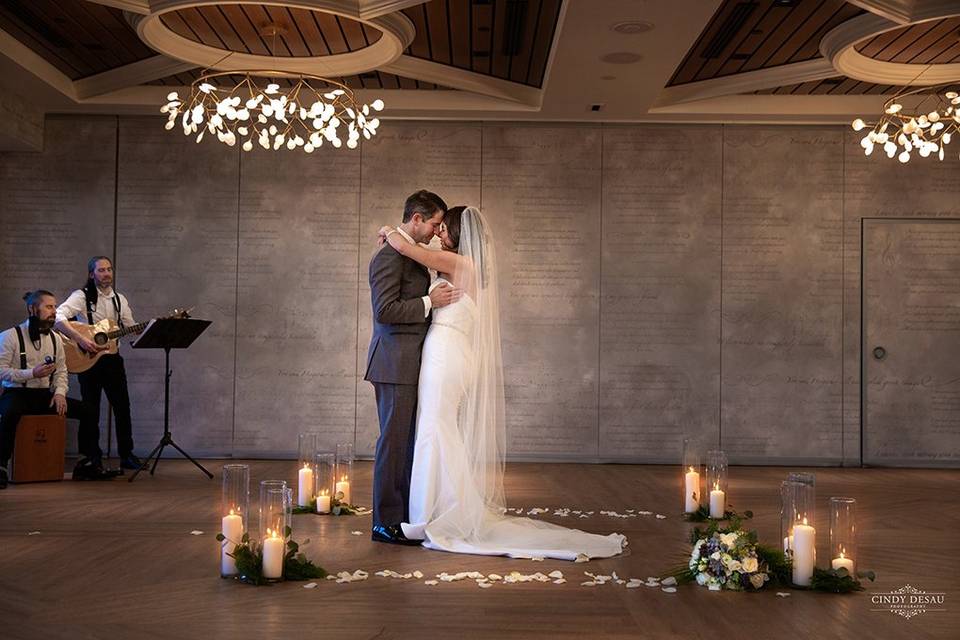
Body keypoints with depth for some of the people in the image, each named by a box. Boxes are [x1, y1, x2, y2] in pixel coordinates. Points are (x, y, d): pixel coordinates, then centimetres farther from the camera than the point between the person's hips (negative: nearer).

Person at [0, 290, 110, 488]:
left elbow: (61, 371, 12)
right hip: (17, 393, -6)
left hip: (45, 394, 6)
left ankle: (89, 463, 0)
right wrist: (32, 373, -22)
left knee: (88, 411, -8)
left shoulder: (55, 339, 13)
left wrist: (60, 392, -7)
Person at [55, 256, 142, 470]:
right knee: (91, 410, 1)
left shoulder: (119, 299, 12)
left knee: (123, 406, 5)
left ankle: (127, 454, 14)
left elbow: (133, 329, 14)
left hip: (112, 358, 5)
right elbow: (58, 317, -22)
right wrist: (80, 339, -30)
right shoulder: (82, 296, -7)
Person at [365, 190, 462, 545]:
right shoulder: (389, 255, -13)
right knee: (394, 442, -4)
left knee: (408, 441, 12)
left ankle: (404, 515, 20)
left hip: (410, 363, 10)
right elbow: (384, 310, -20)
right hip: (395, 362, -10)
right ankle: (386, 522, 3)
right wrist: (429, 302, -16)